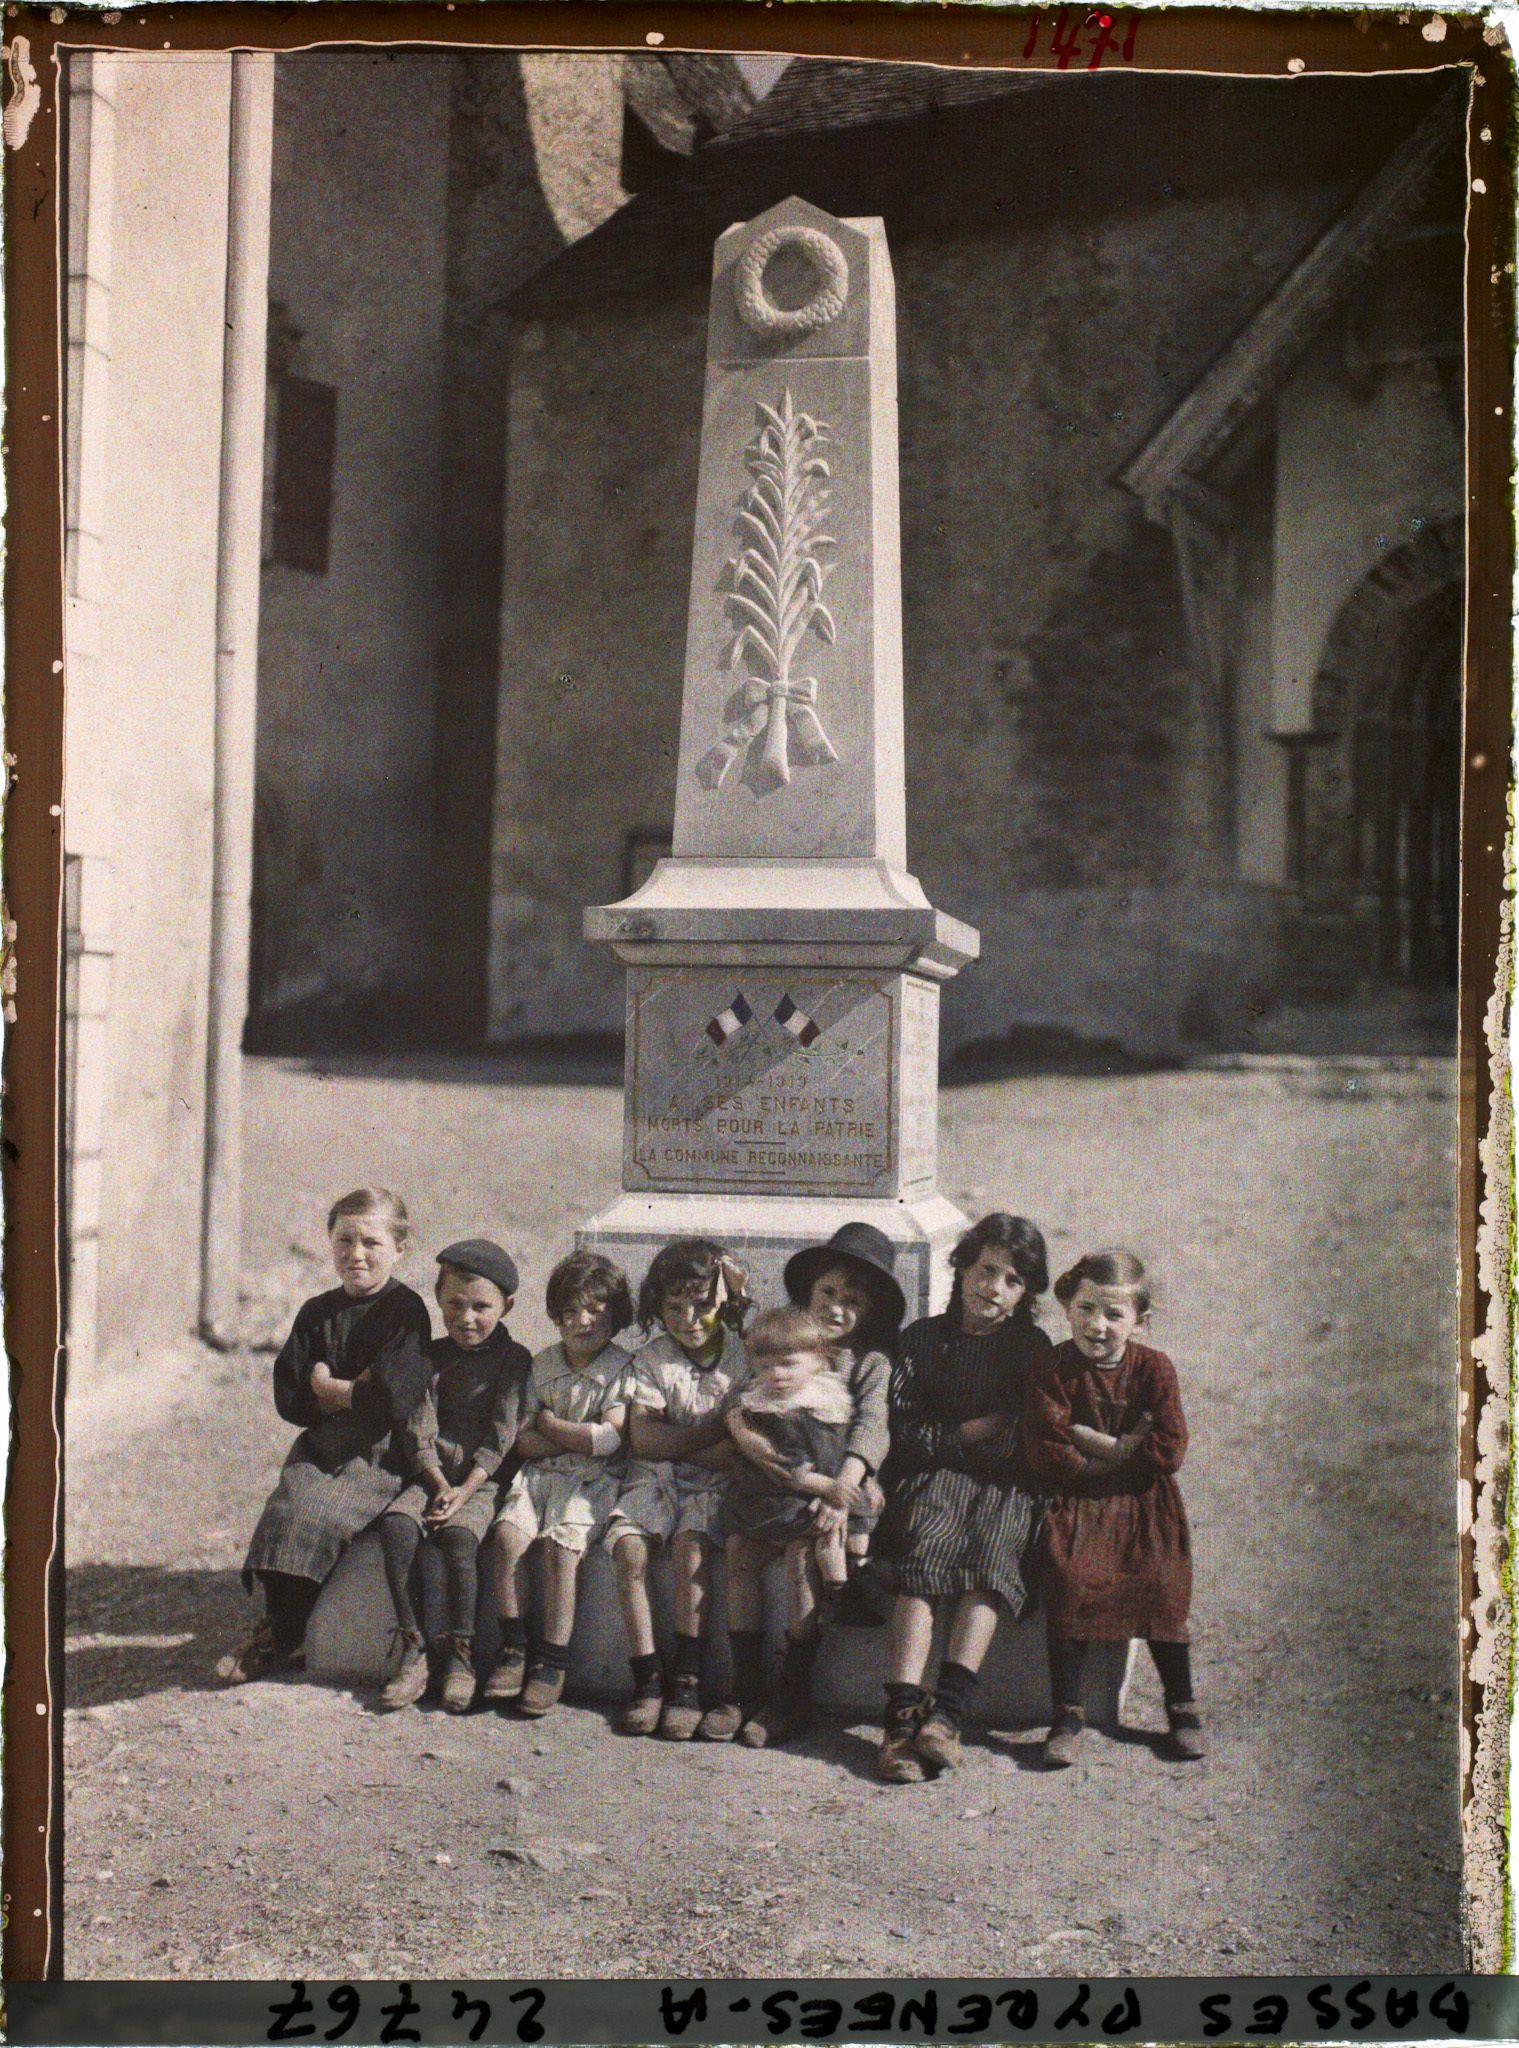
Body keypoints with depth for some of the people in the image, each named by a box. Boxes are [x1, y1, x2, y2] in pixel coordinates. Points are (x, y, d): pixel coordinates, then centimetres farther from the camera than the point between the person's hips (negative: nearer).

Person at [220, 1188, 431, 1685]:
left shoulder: (406, 1309, -5)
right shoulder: (316, 1313, 12)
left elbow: (393, 1398, -17)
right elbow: (289, 1398, 5)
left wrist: (328, 1388, -4)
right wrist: (354, 1394, -9)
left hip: (379, 1453, -5)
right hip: (321, 1447, 5)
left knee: (321, 1516, -25)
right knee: (288, 1508, -23)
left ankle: (280, 1638, -10)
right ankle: (280, 1634, -15)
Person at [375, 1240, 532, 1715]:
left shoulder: (513, 1359, 4)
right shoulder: (432, 1355, 14)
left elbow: (502, 1432, -4)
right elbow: (418, 1427, 5)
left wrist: (466, 1488, -15)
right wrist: (438, 1483, -10)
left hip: (484, 1479, -3)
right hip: (432, 1474, 4)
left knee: (459, 1536, -31)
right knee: (396, 1525, -25)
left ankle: (459, 1657, -22)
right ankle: (412, 1650, -22)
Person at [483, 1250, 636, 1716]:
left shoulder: (623, 1368, 0)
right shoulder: (543, 1365, 12)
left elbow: (609, 1439, -13)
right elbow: (524, 1441, 6)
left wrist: (549, 1424, -3)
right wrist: (582, 1438, -8)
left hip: (592, 1481, -4)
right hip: (540, 1474, 4)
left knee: (560, 1545, -27)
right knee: (508, 1534, -23)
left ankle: (552, 1661, -17)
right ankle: (513, 1646, -11)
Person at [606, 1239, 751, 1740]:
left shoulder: (746, 1357, -1)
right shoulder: (652, 1358, 5)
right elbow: (644, 1439, -5)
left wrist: (676, 1445, -8)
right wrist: (716, 1431, -8)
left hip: (714, 1481, -2)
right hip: (656, 1477, 2)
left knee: (691, 1545, -30)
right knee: (629, 1546, -25)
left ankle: (686, 1679, -22)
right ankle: (646, 1679, -20)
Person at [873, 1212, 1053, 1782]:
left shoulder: (1032, 1347, 16)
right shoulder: (923, 1338, 15)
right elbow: (904, 1429, 7)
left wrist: (945, 1436, -3)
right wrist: (975, 1430, -3)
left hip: (1006, 1484, 0)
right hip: (933, 1476, 0)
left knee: (991, 1559, -31)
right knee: (924, 1552, -31)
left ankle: (947, 1712, -42)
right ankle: (903, 1710, -41)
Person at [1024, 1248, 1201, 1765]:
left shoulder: (1153, 1368, -2)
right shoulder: (1052, 1370, -5)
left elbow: (1168, 1451, -10)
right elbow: (1047, 1455, -13)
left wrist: (1092, 1440, -12)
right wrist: (1125, 1448, -12)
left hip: (1144, 1505, 1)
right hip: (1076, 1501, -1)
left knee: (1162, 1585, -14)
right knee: (1069, 1581, -22)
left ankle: (1182, 1707, 8)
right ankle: (1067, 1714, -10)